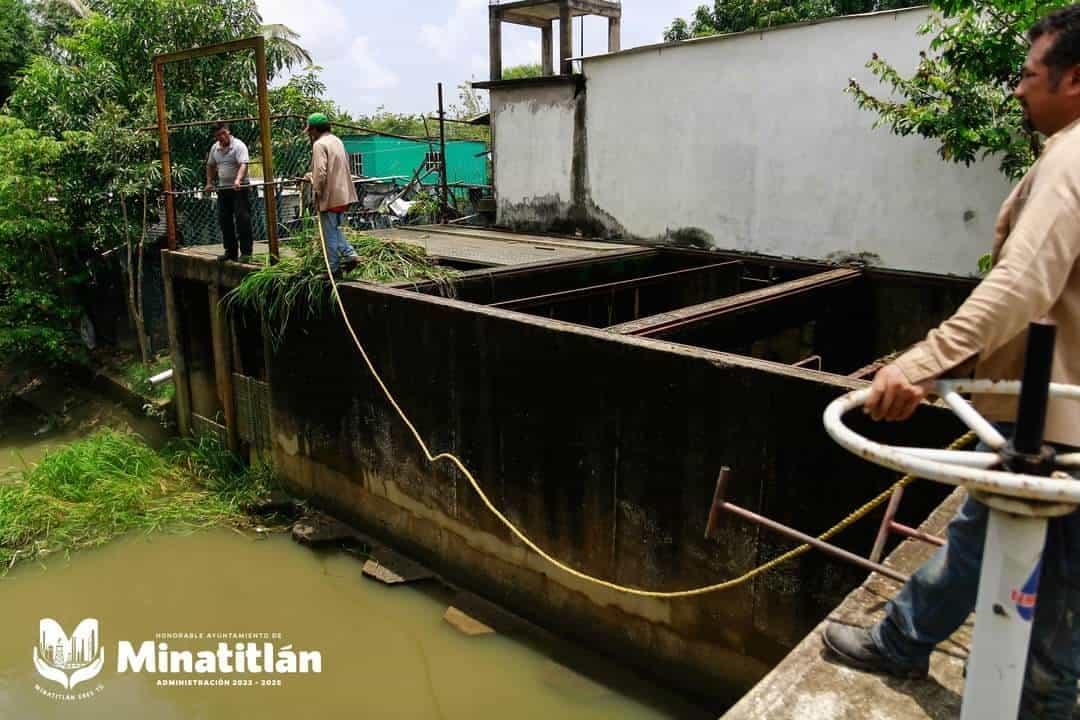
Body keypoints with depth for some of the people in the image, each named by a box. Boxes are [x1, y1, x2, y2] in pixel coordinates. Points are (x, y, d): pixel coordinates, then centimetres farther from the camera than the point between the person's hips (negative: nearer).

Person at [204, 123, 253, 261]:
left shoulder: (238, 145, -11)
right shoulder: (215, 148, 11)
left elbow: (243, 165, -24)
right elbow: (210, 165, 25)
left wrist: (238, 180, -38)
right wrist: (209, 183, 18)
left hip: (239, 188, -7)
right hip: (223, 188, 7)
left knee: (242, 219, -9)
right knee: (224, 220, 9)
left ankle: (246, 252, -6)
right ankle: (231, 251, 17)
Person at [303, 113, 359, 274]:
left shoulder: (319, 144, -13)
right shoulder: (337, 140, 14)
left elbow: (320, 172, -23)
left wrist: (317, 191, -8)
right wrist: (313, 176, 21)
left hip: (330, 196, -8)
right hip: (344, 194, 8)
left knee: (330, 233, 2)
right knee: (335, 228, 21)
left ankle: (333, 269, 9)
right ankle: (349, 253, 6)